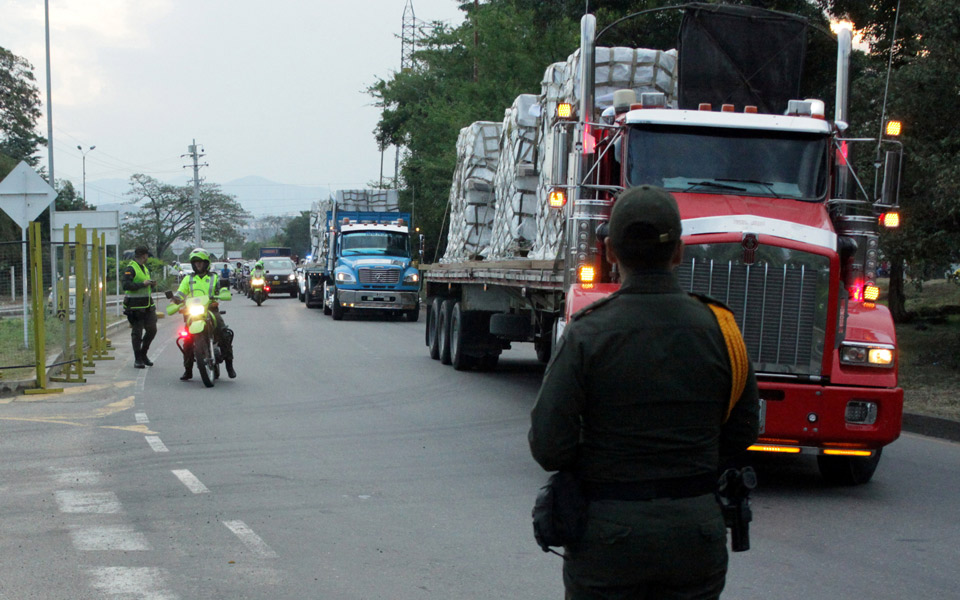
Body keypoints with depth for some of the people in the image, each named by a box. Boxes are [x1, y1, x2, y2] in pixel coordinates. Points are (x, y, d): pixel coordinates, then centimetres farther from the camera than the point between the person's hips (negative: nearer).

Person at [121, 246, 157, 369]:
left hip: (148, 306, 8)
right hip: (135, 307, -8)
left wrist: (151, 284, 8)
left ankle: (143, 354, 22)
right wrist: (142, 284, -23)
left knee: (152, 330, 6)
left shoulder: (145, 268, 19)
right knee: (137, 333, -2)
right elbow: (125, 285, -23)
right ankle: (137, 359, 4)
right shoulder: (130, 269, -10)